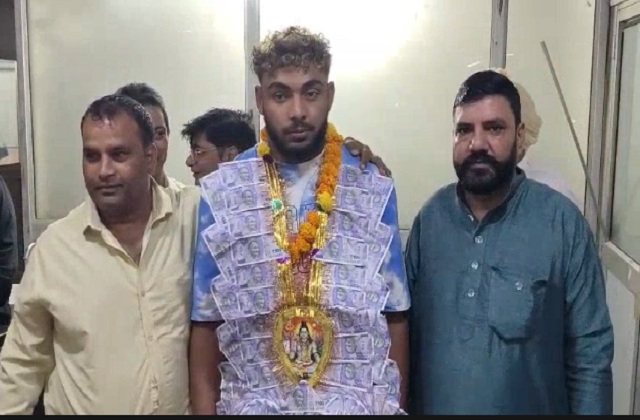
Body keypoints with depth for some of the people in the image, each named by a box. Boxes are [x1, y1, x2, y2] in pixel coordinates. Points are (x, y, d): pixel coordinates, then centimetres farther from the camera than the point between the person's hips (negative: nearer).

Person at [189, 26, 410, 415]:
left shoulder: (375, 190, -5)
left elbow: (395, 316, -1)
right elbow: (206, 323, -2)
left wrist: (397, 405, -1)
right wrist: (205, 409, -3)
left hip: (361, 401, 1)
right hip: (252, 401, 0)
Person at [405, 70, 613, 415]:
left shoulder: (562, 221, -15)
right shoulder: (431, 215, -5)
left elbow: (590, 353, -10)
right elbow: (405, 324, 2)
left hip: (530, 406, -2)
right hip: (433, 404, 3)